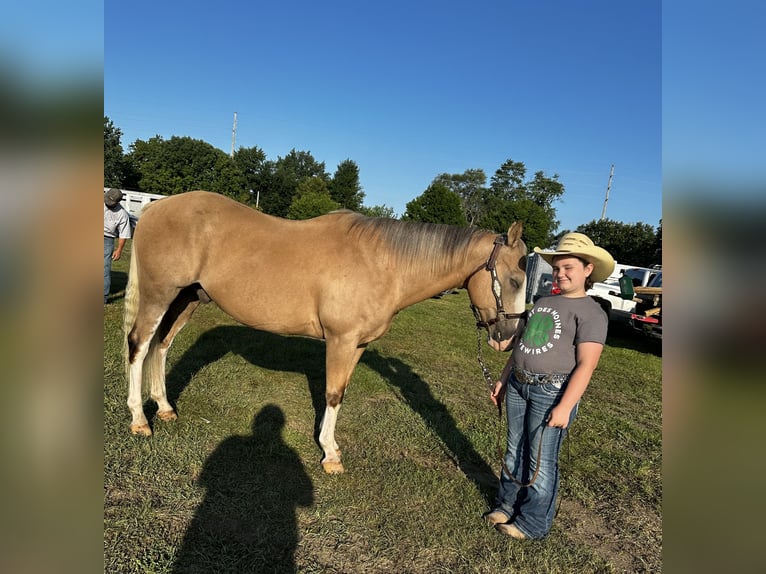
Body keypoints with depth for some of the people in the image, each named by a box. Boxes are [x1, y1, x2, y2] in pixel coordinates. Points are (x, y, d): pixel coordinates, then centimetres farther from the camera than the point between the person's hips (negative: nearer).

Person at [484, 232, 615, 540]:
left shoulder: (591, 312, -9)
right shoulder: (543, 302, 14)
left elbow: (586, 365, -17)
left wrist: (565, 407, -23)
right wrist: (503, 379, 18)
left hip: (552, 393, -7)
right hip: (518, 386, 7)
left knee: (541, 462, 4)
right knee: (514, 452, 17)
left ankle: (533, 523, 21)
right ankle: (508, 504, 34)